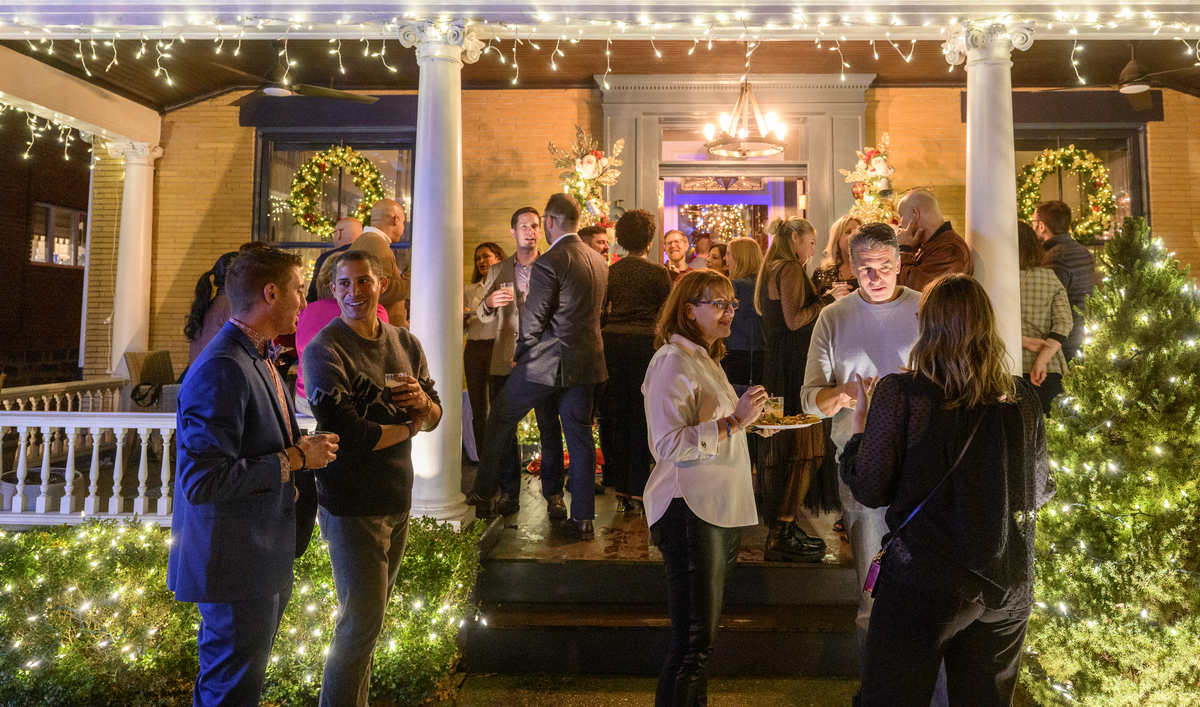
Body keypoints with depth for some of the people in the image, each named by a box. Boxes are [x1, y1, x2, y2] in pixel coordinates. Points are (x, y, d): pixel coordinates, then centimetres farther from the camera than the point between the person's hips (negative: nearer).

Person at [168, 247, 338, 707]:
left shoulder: (259, 359, 11)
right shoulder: (221, 369, -23)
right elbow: (201, 481, -29)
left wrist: (303, 448, 3)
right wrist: (293, 459, -22)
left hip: (263, 558, 10)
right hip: (234, 564, -10)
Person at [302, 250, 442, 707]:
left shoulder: (405, 343, 6)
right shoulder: (324, 351, -14)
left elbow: (434, 418, 9)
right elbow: (347, 432, -23)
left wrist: (423, 402, -14)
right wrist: (408, 428, -9)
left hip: (398, 499, 6)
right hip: (352, 506, -6)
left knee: (371, 616, 20)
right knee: (362, 623, 3)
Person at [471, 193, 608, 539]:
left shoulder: (548, 263, -15)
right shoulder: (599, 261, 8)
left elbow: (532, 319, -15)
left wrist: (520, 352, 3)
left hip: (548, 361, -6)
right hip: (586, 359, 7)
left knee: (500, 420, 12)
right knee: (580, 436, 10)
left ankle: (483, 496, 21)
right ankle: (583, 519, 14)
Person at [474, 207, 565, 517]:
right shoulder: (497, 271, 12)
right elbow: (483, 317, 8)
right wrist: (489, 302, -14)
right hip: (506, 361, 3)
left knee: (550, 428, 0)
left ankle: (553, 494, 10)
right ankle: (509, 494, 16)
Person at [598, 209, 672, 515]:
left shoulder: (610, 271, 5)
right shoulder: (659, 272, -6)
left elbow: (602, 312, 7)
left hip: (613, 342, 4)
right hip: (645, 343, -4)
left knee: (617, 417, 11)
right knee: (640, 418, 3)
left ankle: (621, 491, 17)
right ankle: (636, 493, 7)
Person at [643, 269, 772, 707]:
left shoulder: (705, 359, 21)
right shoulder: (672, 361, -12)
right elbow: (667, 444, -21)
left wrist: (748, 418, 16)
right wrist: (733, 422, -21)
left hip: (722, 508, 10)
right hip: (691, 510, -10)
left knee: (703, 633, 16)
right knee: (694, 639, -7)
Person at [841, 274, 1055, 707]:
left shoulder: (900, 394, -13)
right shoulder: (1022, 399, 0)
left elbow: (869, 491, -8)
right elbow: (1039, 491, 11)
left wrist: (859, 421, 5)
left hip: (925, 580, -5)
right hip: (1009, 587, 5)